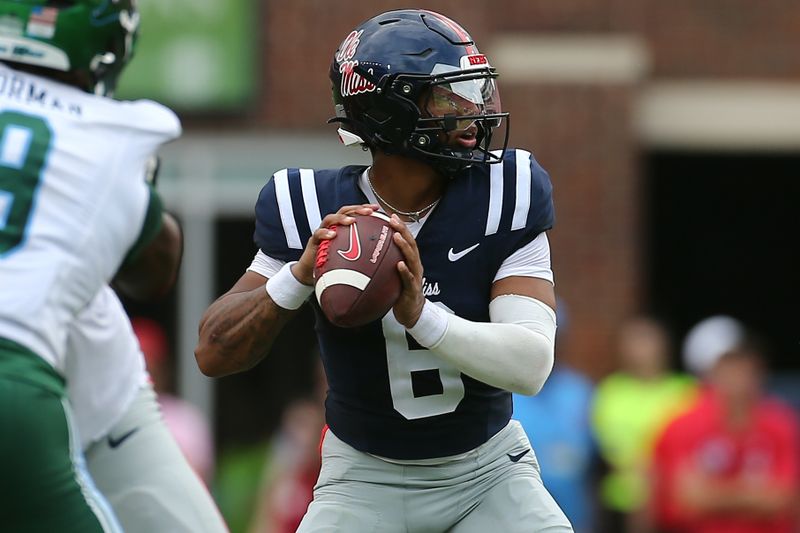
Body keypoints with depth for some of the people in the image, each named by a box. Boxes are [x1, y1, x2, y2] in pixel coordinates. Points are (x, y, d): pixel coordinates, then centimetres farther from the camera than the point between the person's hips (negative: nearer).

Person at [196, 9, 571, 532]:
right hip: (365, 481, -1)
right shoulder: (313, 209, -14)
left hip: (487, 472, 1)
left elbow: (532, 364, -22)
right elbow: (214, 354, -15)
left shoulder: (505, 195, -13)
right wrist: (301, 273, -32)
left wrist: (421, 314, -39)